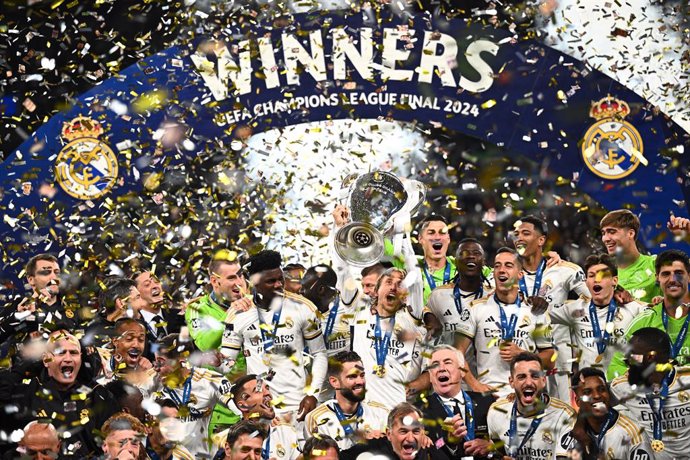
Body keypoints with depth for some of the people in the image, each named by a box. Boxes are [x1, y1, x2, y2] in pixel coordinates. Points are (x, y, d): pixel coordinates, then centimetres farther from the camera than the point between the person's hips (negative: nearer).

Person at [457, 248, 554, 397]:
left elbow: (549, 359, 11)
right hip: (488, 393, -1)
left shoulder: (535, 311, 10)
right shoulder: (477, 308, 7)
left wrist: (521, 354, -5)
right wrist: (474, 384, -8)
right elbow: (459, 352, 3)